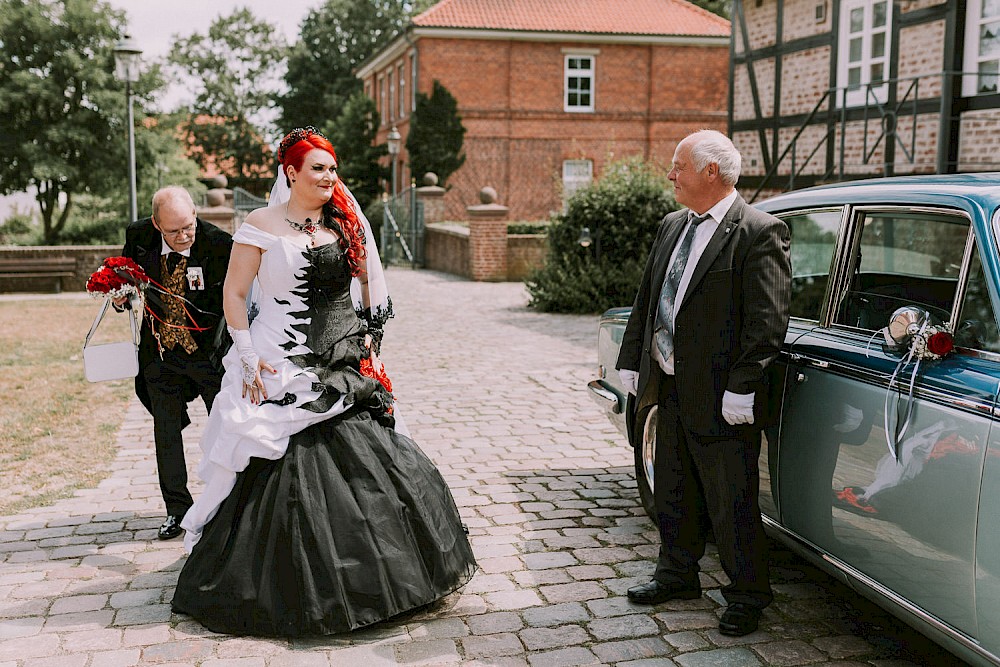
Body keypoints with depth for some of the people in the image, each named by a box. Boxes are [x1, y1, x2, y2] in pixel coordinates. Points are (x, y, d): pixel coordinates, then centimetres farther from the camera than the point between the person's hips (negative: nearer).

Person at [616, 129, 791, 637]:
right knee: (673, 493, 20)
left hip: (721, 400, -8)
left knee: (732, 503, 5)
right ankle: (677, 575, 38)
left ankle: (747, 596, 23)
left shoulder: (759, 232, -13)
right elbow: (645, 301, 17)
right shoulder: (672, 227, 11)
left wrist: (741, 389, -22)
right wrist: (631, 362, 13)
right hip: (669, 387, 8)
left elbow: (768, 320, -18)